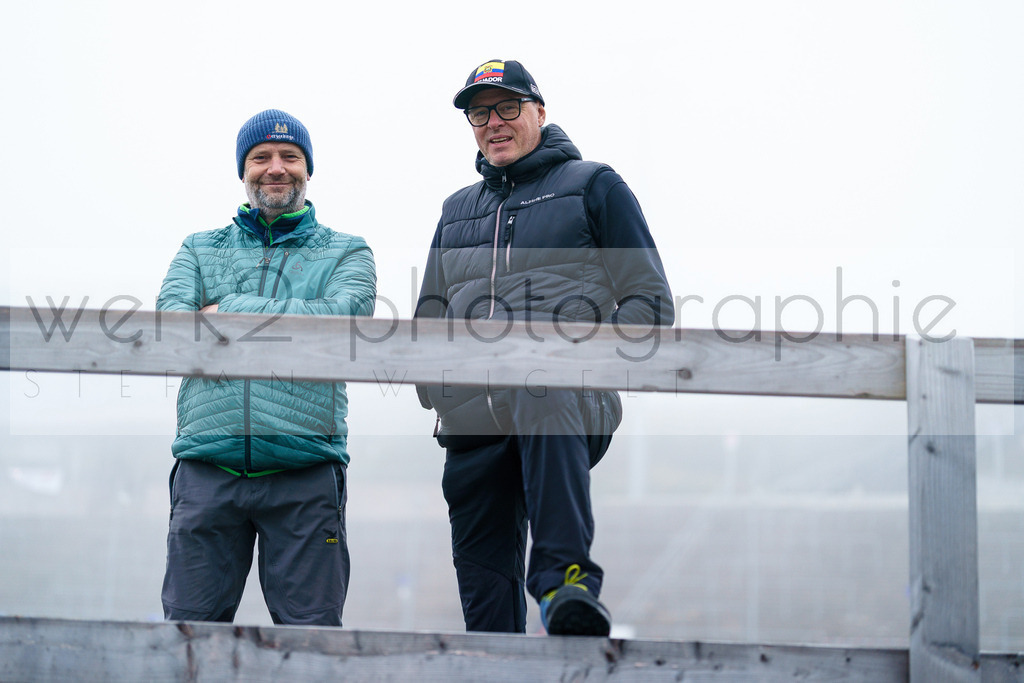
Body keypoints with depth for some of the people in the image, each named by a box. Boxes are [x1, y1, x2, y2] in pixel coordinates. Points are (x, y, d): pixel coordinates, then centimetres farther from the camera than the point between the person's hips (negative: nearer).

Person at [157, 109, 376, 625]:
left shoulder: (346, 253, 16)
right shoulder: (200, 250, 20)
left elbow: (343, 317, -6)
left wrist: (230, 311, -4)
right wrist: (294, 328, -11)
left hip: (305, 471, -1)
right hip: (209, 468, 1)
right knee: (189, 627, -2)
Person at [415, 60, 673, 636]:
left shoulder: (594, 186, 13)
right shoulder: (458, 211, 27)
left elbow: (650, 301, 6)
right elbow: (430, 317, 31)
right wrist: (435, 386, 12)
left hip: (571, 397, -6)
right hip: (476, 420, 6)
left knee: (546, 405, -41)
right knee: (483, 574, 0)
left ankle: (568, 582, -50)